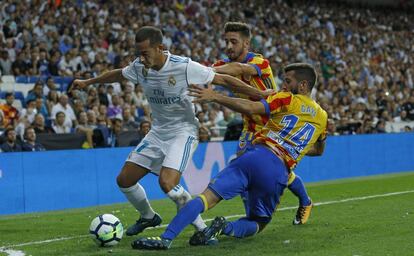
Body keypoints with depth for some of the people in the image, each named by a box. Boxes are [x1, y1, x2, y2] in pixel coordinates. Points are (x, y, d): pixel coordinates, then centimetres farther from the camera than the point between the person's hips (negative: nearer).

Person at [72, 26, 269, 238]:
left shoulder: (184, 67, -21)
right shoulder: (139, 67, -5)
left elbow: (223, 80, -15)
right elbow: (117, 74, 18)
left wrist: (261, 94, -17)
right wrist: (87, 82, 30)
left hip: (183, 132, -7)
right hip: (157, 133, 7)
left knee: (167, 183, -28)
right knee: (124, 180, 4)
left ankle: (201, 227, -11)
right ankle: (148, 217, 31)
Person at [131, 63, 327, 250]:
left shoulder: (288, 100, 7)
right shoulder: (322, 116, 21)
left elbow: (250, 108, -8)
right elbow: (319, 150, 40)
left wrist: (214, 96, -6)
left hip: (258, 156, -3)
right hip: (279, 173, 3)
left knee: (208, 197, -10)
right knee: (257, 223, 21)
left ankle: (166, 238, -28)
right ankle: (227, 228, -13)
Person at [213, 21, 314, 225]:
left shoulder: (261, 63, -26)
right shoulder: (225, 64, -5)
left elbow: (239, 68, -48)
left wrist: (209, 70, -60)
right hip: (251, 128, 5)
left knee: (284, 174, 7)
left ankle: (305, 203, 38)